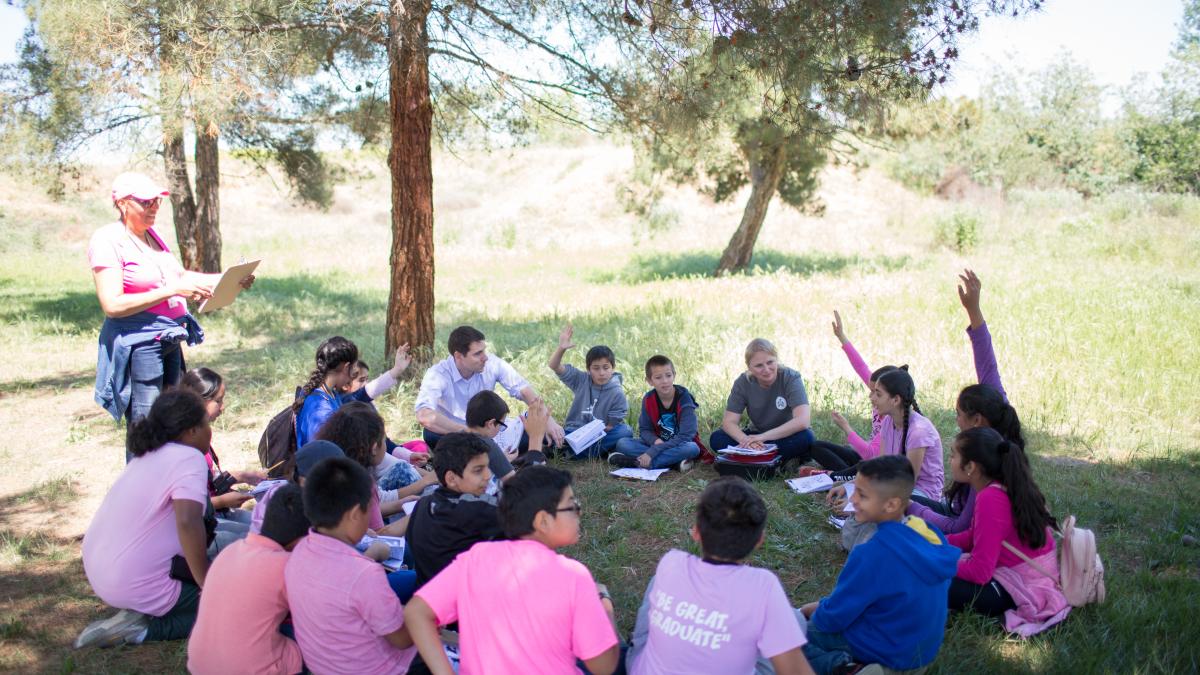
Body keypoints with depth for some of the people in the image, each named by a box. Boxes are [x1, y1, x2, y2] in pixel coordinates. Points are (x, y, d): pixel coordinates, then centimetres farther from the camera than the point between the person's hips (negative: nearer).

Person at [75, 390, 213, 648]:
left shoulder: (149, 454, 9)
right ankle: (140, 629, -6)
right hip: (138, 586, -9)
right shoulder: (190, 459, -18)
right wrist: (205, 582, -21)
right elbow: (188, 523, -32)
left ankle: (138, 613, 10)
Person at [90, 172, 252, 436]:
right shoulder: (107, 241, -11)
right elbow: (112, 305, -19)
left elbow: (180, 275, 21)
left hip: (169, 340, 8)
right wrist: (173, 291, -22)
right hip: (137, 344, -8)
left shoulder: (150, 234, 12)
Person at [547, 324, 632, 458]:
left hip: (599, 436, -1)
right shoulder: (581, 380, -1)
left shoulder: (617, 393, -8)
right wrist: (561, 348, -27)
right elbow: (554, 366, -9)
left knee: (626, 431, -30)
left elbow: (611, 426, -7)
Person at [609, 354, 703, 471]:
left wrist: (652, 451, -30)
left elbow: (685, 436, -24)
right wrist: (655, 441, -25)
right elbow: (644, 430, 0)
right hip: (657, 443, 4)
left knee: (692, 448, -37)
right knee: (622, 443, -18)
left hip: (679, 446, -3)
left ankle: (637, 462, -33)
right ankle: (674, 461, -28)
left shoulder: (684, 398, -18)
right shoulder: (648, 399, -6)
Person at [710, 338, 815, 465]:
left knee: (805, 437, -36)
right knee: (716, 439, -22)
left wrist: (763, 437, -37)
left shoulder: (791, 378, -18)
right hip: (757, 435, 3)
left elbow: (802, 421, -31)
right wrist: (745, 440, -37)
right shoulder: (743, 382, -10)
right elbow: (729, 421, -14)